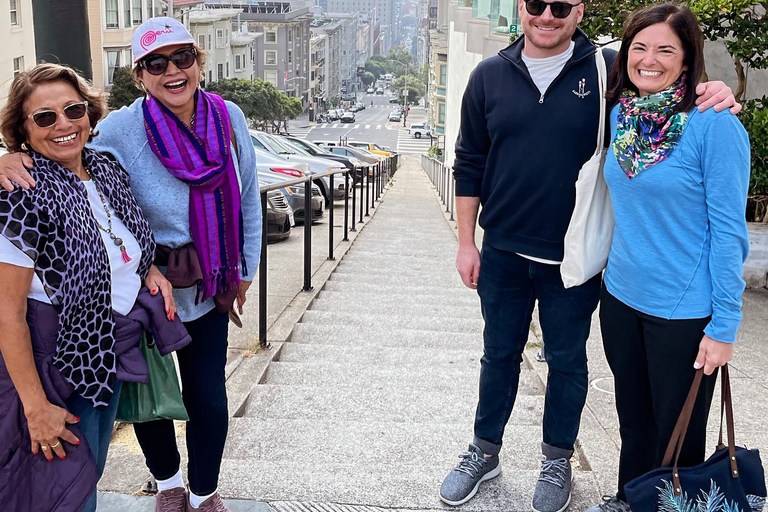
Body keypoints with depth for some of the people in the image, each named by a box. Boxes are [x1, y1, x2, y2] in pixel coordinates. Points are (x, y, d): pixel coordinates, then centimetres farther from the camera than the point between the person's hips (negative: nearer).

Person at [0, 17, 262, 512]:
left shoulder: (229, 117, -7)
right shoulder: (122, 129, -18)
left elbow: (248, 200, 4)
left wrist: (245, 269, 11)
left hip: (210, 288, 3)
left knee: (208, 398, 11)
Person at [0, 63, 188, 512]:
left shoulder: (108, 170, 0)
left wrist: (149, 269, -2)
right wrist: (36, 406, -21)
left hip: (113, 352, 7)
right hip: (56, 360, -6)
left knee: (92, 470, 23)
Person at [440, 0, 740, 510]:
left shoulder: (609, 70, -5)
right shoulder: (490, 75, 1)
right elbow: (470, 165, 5)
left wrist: (714, 95, -19)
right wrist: (466, 242, 4)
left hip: (573, 257, -1)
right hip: (503, 252, 2)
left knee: (567, 360, 14)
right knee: (499, 354, 16)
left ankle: (558, 461, 35)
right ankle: (485, 452, 35)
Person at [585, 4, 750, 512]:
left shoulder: (715, 125, -16)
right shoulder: (621, 114, 3)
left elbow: (728, 230, -15)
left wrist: (724, 326, -15)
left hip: (684, 312, -6)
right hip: (621, 297, 6)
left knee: (676, 435, 11)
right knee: (632, 418, 22)